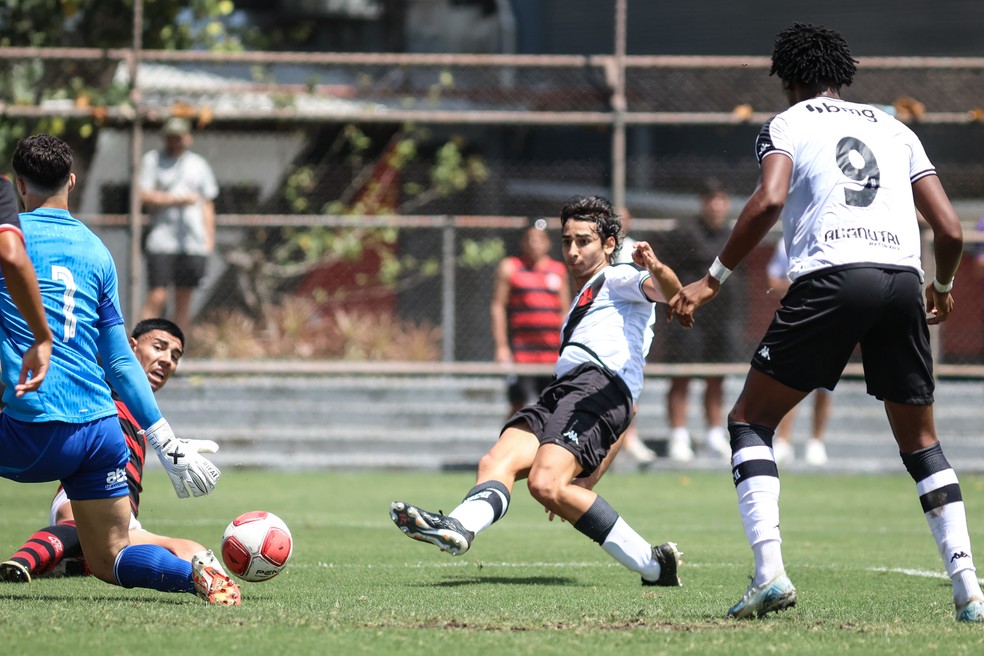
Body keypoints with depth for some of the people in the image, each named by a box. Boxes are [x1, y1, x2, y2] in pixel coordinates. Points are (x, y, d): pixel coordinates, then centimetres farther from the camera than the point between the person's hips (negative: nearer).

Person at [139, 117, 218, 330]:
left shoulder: (199, 165, 15)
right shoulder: (152, 160, 5)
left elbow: (207, 204, 18)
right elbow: (145, 196, -5)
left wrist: (209, 236, 9)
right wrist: (179, 199, -13)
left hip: (193, 242, 3)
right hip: (162, 239, -3)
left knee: (184, 298, 5)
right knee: (157, 298, -11)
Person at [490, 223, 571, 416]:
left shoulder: (559, 270, 13)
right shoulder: (509, 268, 4)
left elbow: (565, 311, 17)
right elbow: (497, 307, 1)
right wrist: (501, 347, -7)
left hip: (553, 354, 3)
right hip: (520, 350, -3)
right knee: (518, 405, -4)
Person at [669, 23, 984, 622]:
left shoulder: (788, 124, 15)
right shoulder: (895, 129, 26)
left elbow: (769, 200, -6)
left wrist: (714, 279, 0)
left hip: (831, 278, -4)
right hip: (903, 278, 4)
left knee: (751, 420, 9)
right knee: (920, 439, 18)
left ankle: (770, 573, -9)